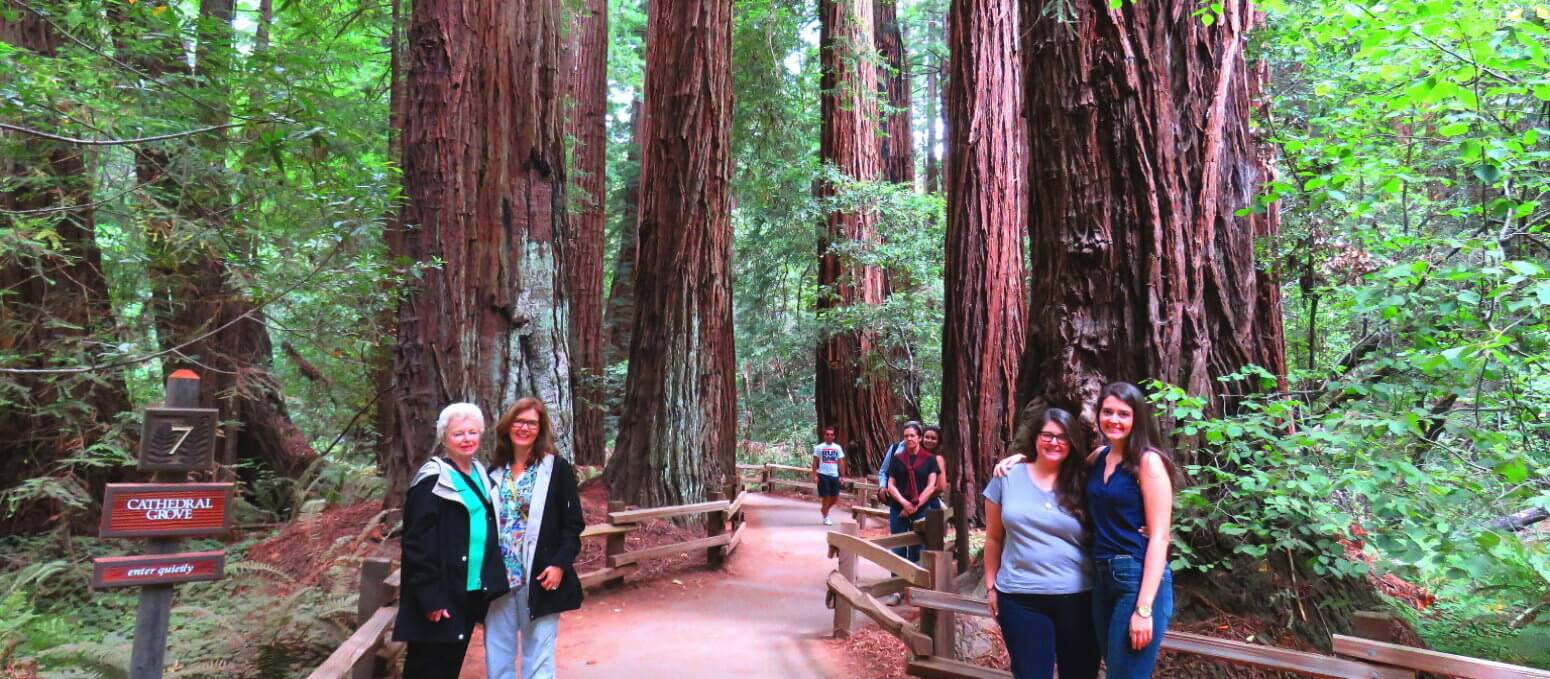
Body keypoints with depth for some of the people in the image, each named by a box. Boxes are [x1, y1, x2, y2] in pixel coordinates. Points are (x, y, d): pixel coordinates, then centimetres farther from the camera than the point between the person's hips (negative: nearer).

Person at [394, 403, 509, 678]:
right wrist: (430, 597, -19)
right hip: (440, 594, -7)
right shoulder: (432, 480, -12)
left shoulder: (481, 476, 11)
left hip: (472, 590, 7)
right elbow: (418, 543, -16)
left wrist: (490, 581, 12)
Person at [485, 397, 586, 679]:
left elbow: (573, 525, -3)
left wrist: (560, 564, -15)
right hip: (498, 578, 4)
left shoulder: (557, 469, -2)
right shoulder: (494, 471, 9)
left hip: (540, 578, -4)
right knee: (497, 656, 10)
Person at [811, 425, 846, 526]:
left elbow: (841, 463, 9)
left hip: (834, 475, 4)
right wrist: (815, 475, -9)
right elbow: (815, 462, 0)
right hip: (823, 475, -4)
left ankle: (824, 509, 31)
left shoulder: (838, 448, 7)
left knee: (835, 498, 6)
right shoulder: (819, 447, -1)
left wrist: (842, 476, 2)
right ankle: (826, 517, 9)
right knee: (826, 497, -2)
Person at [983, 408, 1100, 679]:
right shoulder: (1008, 478, 1)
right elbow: (994, 538, 7)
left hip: (1078, 597, 1)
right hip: (1020, 598, 0)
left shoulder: (1082, 484, 1)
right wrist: (991, 586, 7)